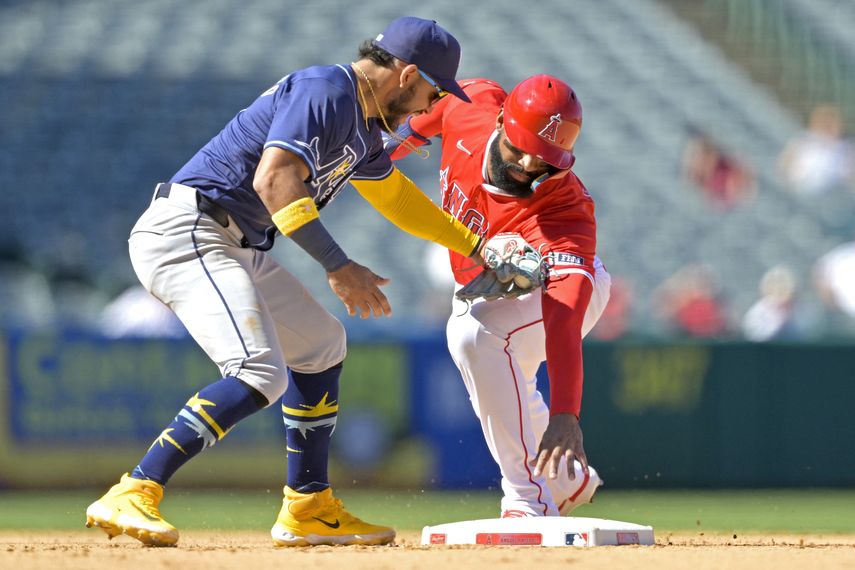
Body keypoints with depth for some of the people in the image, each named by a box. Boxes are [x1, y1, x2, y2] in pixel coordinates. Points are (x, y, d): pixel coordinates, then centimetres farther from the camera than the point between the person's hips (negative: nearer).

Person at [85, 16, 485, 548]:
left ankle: (309, 511, 27)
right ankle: (131, 497, -29)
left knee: (320, 344, 22)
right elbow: (274, 179, -27)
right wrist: (338, 266, -28)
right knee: (260, 374, -25)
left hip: (237, 249, 11)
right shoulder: (325, 92, -15)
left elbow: (396, 195, 36)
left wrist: (473, 246, 42)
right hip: (185, 233, -11)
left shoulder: (364, 125, 17)